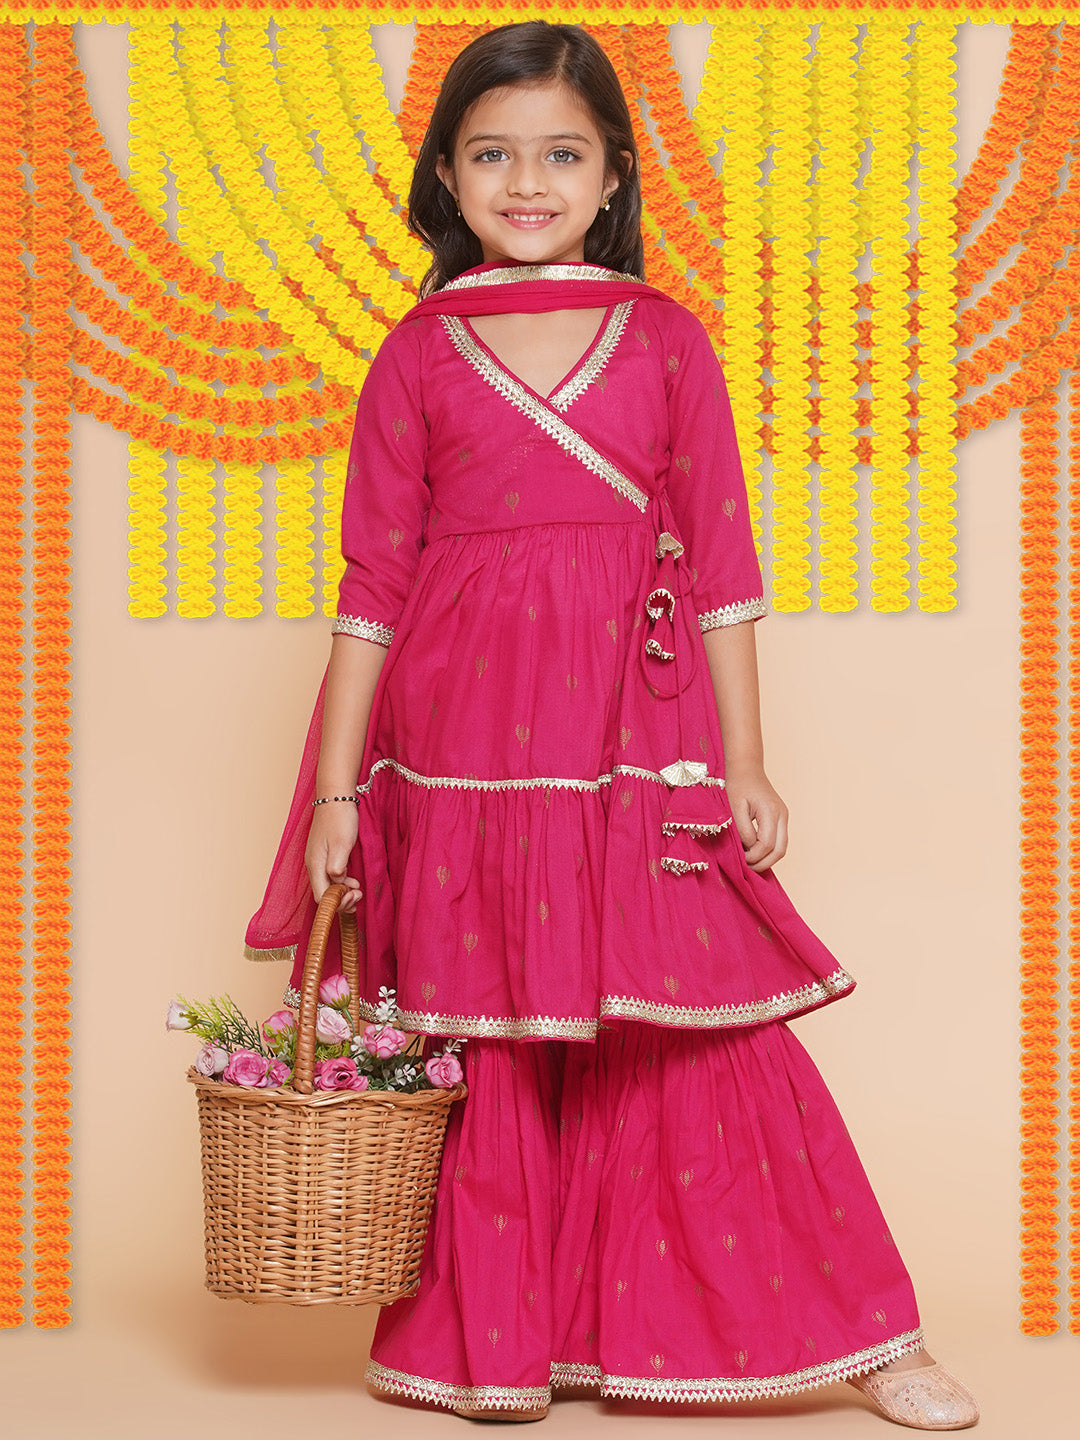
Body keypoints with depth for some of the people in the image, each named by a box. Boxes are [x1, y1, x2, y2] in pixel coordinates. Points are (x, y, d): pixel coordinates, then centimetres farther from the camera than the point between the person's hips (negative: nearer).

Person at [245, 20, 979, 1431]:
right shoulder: (418, 355, 5)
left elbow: (719, 563, 6)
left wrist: (743, 764, 3)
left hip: (635, 745, 0)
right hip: (459, 746, 1)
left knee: (696, 1029, -1)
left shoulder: (667, 338, 6)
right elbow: (374, 580, 5)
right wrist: (335, 789, 2)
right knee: (484, 1049, 7)